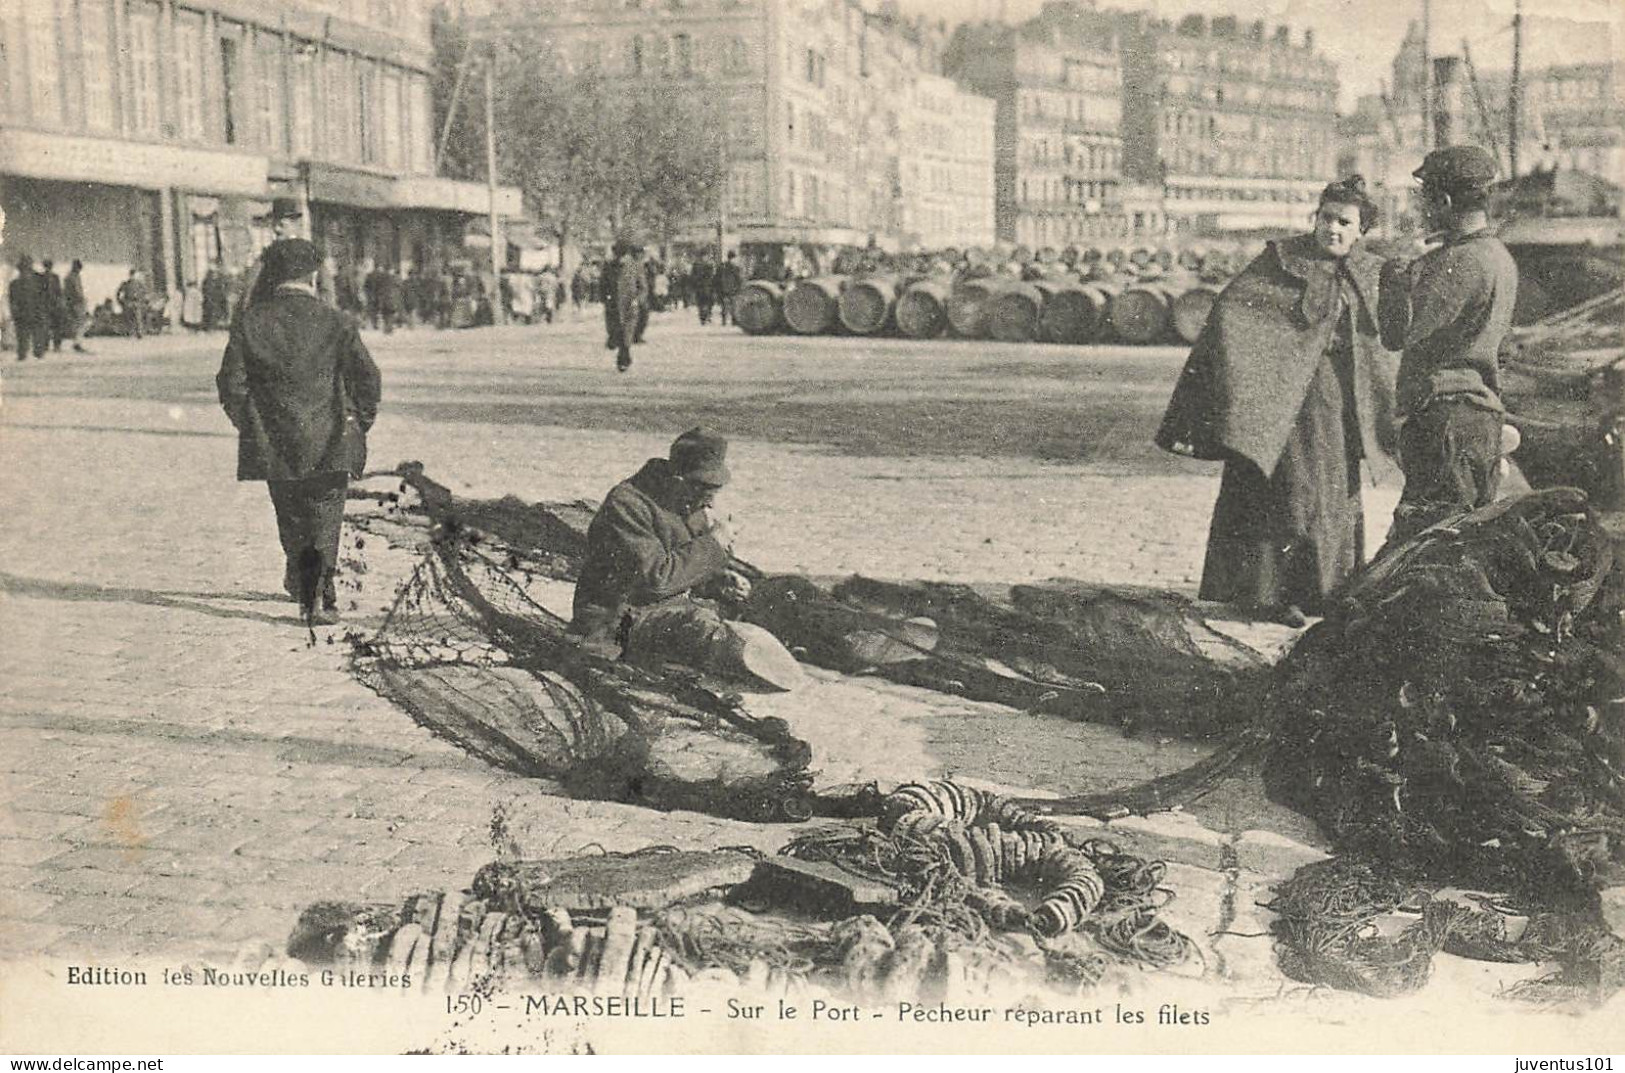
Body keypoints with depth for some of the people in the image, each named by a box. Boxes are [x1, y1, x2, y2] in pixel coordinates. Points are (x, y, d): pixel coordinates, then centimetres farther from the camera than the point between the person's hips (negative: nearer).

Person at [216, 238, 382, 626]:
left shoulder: (250, 322, -2)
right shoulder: (335, 322, -5)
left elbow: (231, 383, -1)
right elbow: (366, 376, -7)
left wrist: (249, 426, 13)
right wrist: (361, 421, 8)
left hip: (273, 447, 2)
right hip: (329, 443, -2)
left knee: (291, 519, 20)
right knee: (325, 519, 4)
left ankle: (301, 584, 35)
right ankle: (318, 596, -9)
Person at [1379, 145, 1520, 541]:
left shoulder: (1462, 261, -16)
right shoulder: (1498, 255, 17)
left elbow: (1399, 334, -16)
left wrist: (1399, 284, 2)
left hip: (1448, 416, -10)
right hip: (1482, 415, 10)